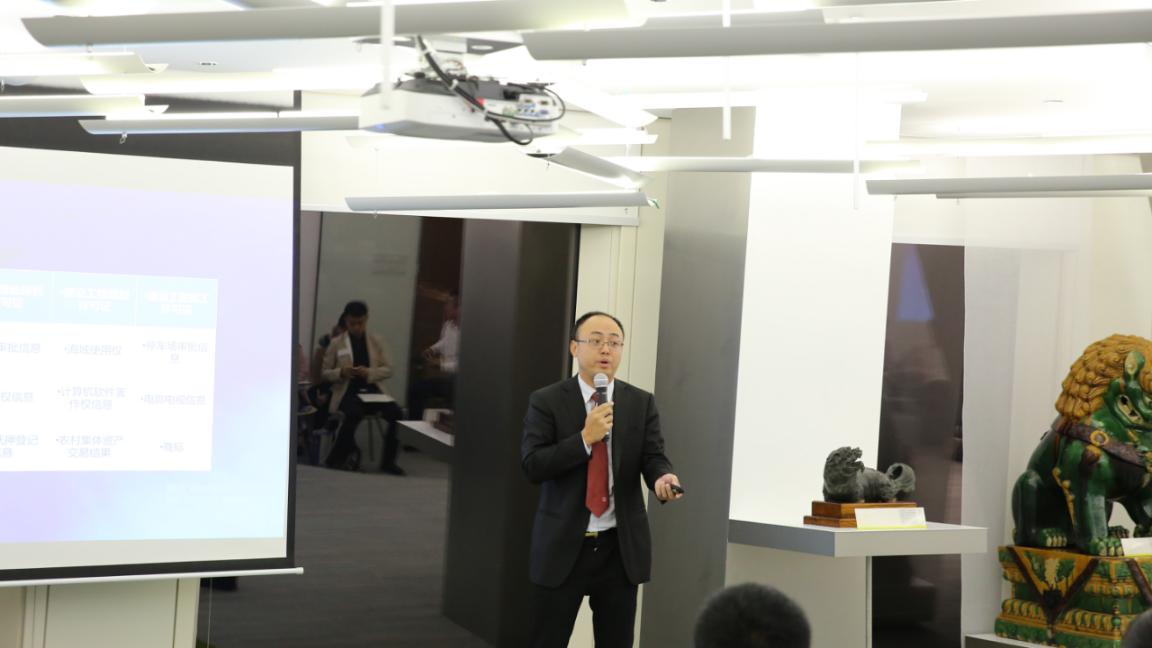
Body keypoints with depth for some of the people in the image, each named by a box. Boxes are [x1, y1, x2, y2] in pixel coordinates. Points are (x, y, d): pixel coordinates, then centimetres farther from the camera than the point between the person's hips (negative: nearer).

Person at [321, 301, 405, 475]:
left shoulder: (377, 341, 11)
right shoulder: (336, 343, 7)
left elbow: (388, 369, 8)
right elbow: (324, 373, 10)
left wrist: (369, 373, -12)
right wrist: (341, 373, -12)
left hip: (372, 390, 2)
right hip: (348, 392, -2)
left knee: (395, 412, -27)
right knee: (354, 413, -38)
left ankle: (388, 461, -11)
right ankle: (337, 458, -19)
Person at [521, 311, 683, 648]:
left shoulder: (641, 403, 5)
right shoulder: (546, 401, -3)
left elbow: (653, 457, -4)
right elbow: (532, 466, -11)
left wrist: (663, 479, -27)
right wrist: (586, 438, -21)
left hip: (620, 548, 2)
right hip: (562, 546, -2)